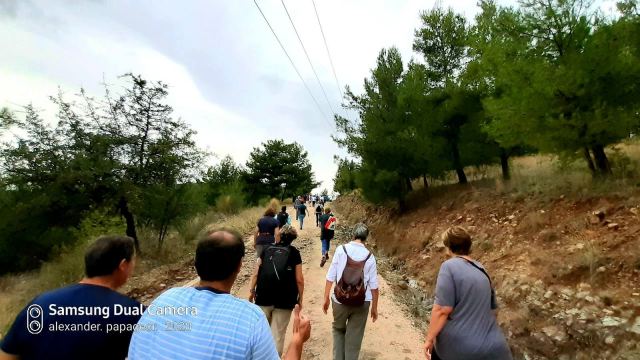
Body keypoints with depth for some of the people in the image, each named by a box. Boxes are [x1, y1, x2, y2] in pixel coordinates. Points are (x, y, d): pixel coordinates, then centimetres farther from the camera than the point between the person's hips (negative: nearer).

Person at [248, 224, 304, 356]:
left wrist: (252, 290, 15)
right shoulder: (294, 252, -2)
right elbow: (299, 279, -4)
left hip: (263, 297, 3)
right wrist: (300, 297, 7)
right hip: (284, 299, -2)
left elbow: (256, 273, 5)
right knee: (278, 334, 8)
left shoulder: (267, 250, 6)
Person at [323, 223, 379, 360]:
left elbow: (330, 277, -8)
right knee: (354, 336, 17)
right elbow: (374, 286, -2)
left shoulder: (341, 250, -10)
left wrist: (326, 298, 3)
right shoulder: (370, 256, -6)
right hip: (361, 303, 0)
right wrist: (374, 308, 11)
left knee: (338, 330, 25)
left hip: (340, 300, 0)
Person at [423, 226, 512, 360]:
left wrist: (429, 339, -9)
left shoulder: (449, 266, -15)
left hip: (457, 345, -4)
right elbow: (491, 307, 19)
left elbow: (442, 310, -20)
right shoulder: (481, 270, 8)